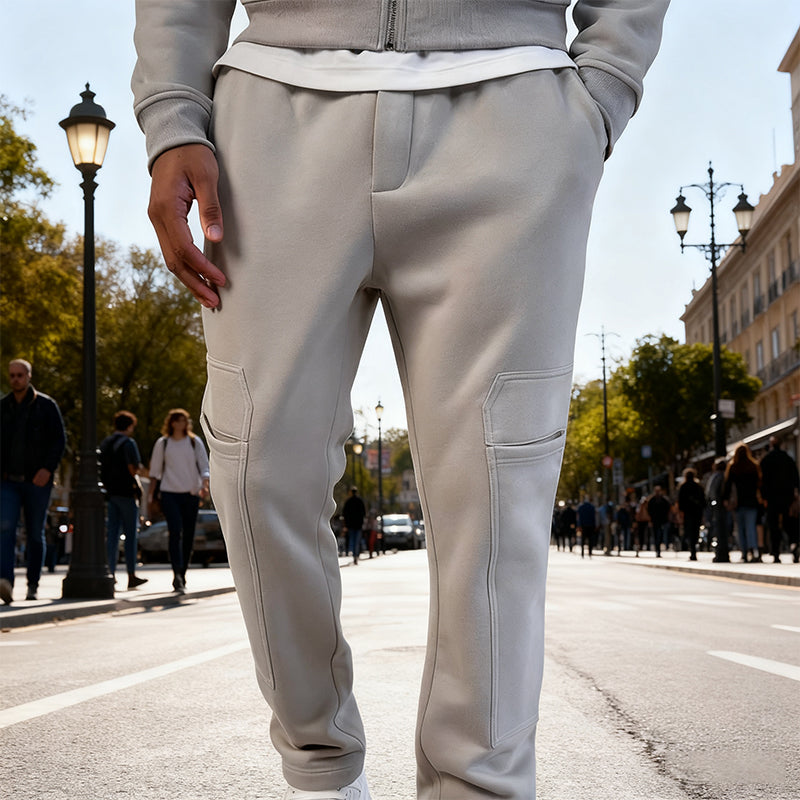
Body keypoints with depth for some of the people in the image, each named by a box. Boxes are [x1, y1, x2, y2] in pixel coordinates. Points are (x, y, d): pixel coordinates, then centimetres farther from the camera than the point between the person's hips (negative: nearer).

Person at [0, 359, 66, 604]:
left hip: (37, 481, -2)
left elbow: (60, 440, -4)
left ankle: (33, 585, 14)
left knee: (35, 535, 4)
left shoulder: (46, 405, 0)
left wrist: (48, 469, -16)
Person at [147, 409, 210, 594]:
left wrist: (204, 485, -14)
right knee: (175, 532, -16)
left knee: (188, 535, 5)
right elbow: (155, 470, 12)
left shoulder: (195, 442, 6)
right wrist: (151, 492, 4)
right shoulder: (162, 443, 6)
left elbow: (204, 466, 3)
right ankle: (177, 576, -22)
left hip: (191, 494, 2)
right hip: (169, 493, -2)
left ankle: (182, 575, 19)